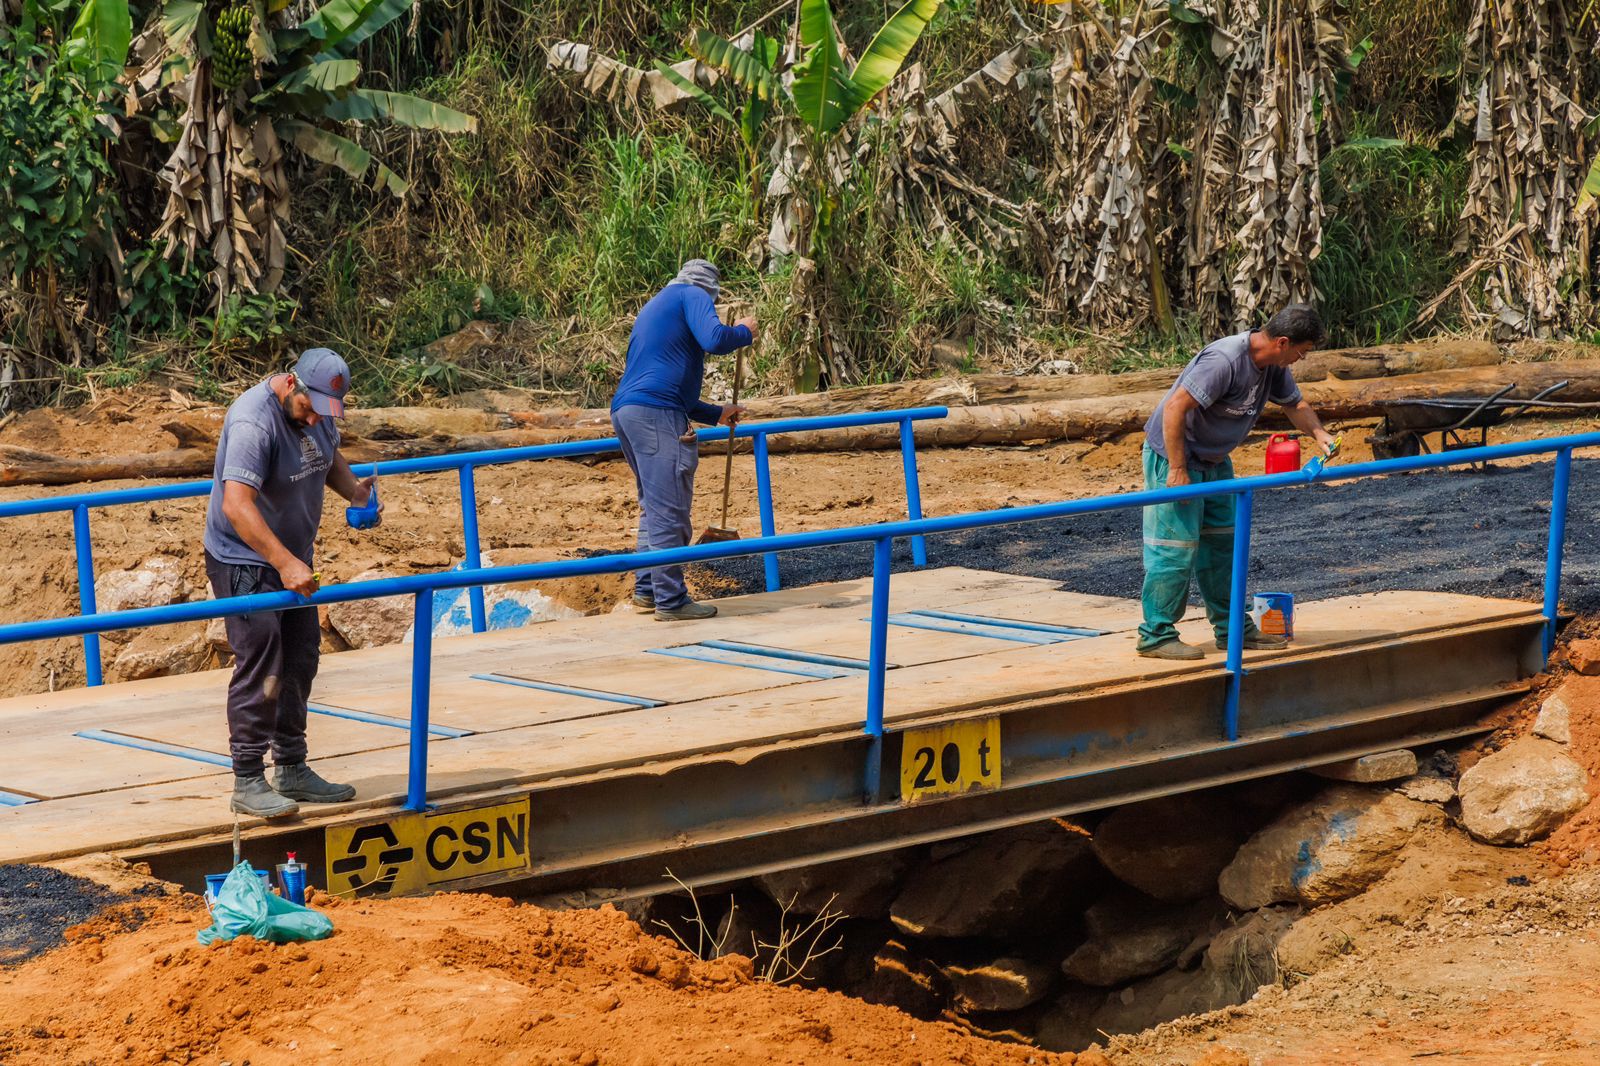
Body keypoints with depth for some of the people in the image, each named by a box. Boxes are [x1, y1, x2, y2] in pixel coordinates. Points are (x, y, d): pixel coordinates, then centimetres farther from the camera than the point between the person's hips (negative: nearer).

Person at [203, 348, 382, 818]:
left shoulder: (316, 412, 0)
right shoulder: (254, 422, -27)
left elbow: (330, 458, 22)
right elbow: (236, 505, -35)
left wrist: (355, 492, 1)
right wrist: (284, 563, -41)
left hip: (292, 559, 9)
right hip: (245, 562, -9)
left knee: (299, 661, 13)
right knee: (260, 668, -11)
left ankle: (292, 770, 23)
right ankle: (248, 782, -6)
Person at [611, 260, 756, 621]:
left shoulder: (656, 305, 32)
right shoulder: (693, 296, 4)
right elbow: (714, 340, -16)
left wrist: (715, 414, 41)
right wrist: (744, 332, 6)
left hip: (625, 411, 10)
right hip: (656, 414, -10)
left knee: (654, 507, 19)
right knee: (669, 510, -8)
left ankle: (646, 590, 22)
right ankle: (671, 600, -8)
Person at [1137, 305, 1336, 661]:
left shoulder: (1274, 366, -1)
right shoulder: (1224, 360, -30)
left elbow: (1295, 405, 16)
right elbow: (1175, 407, -31)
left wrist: (1318, 432, -6)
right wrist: (1177, 470, -29)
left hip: (1214, 461, 9)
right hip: (1173, 454, -9)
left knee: (1222, 542, 13)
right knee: (1176, 546, -9)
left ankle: (1233, 628, 21)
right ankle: (1156, 635, -3)